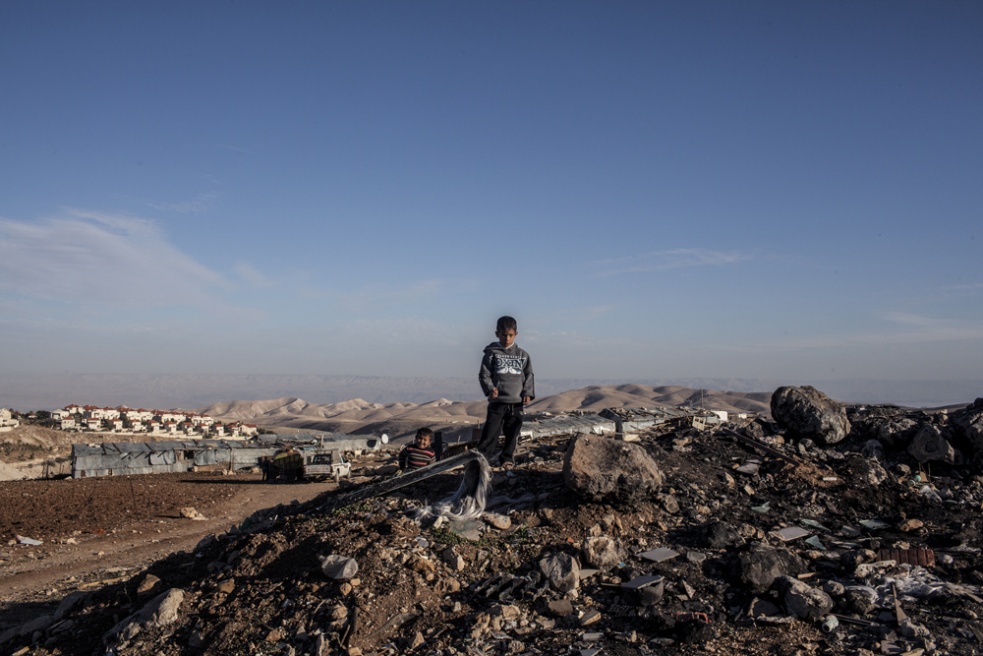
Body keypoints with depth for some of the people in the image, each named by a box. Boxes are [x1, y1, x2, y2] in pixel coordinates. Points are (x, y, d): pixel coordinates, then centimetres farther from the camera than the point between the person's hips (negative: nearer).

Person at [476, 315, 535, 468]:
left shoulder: (522, 355, 8)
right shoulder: (491, 353, 0)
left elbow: (529, 376, 10)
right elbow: (484, 375, -1)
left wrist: (528, 393, -3)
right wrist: (490, 388, -18)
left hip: (517, 401, 3)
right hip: (497, 401, -3)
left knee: (513, 433, 10)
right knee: (490, 431, -5)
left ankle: (507, 458, 22)